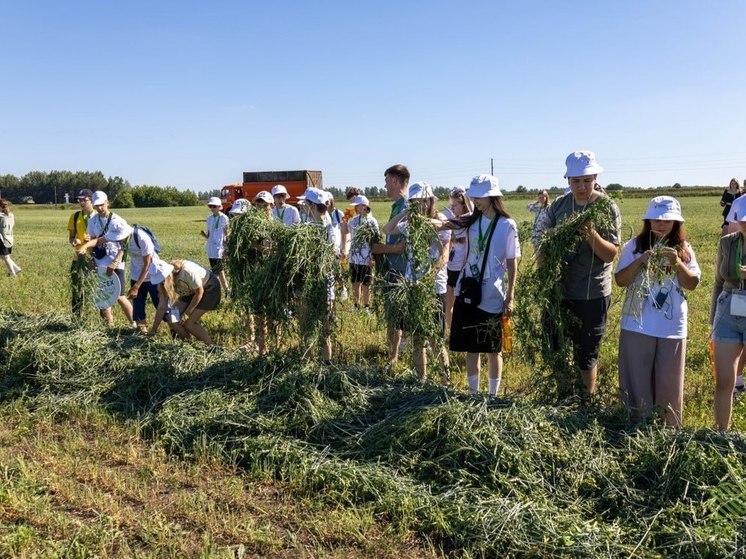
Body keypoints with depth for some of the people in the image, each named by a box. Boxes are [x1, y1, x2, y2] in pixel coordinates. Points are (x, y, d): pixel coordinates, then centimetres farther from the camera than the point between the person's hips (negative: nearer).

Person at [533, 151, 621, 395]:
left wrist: (592, 235, -30)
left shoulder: (607, 207, -8)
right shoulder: (559, 205, 2)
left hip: (592, 295, -4)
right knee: (556, 349, 15)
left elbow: (611, 254, -13)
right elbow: (540, 236, 10)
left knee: (586, 355, 8)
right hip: (558, 291, 4)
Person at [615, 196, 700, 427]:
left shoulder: (683, 249, 4)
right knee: (637, 378, 6)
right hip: (638, 325, -1)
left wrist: (678, 264, -17)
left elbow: (692, 283, -1)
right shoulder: (634, 245, -1)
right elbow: (620, 280, -5)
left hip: (672, 326, 1)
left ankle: (671, 428, 24)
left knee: (669, 380, 10)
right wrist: (640, 261, -19)